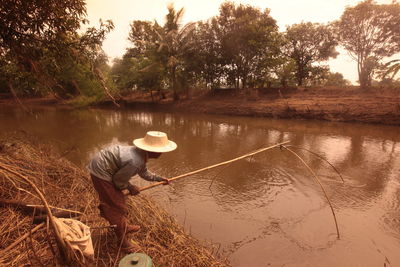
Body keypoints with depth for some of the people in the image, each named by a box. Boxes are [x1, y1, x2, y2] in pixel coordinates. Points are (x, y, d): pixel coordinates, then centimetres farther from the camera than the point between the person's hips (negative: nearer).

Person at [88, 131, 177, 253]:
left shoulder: (142, 153, -3)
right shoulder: (135, 162, -32)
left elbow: (143, 172, 14)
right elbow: (119, 180, -18)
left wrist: (159, 178, 12)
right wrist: (131, 188, -3)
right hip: (101, 173, -10)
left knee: (119, 198, 24)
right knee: (117, 207, 0)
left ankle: (125, 226, 46)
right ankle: (123, 243, 17)